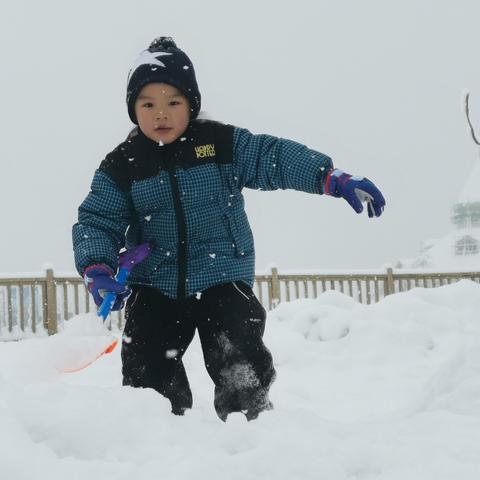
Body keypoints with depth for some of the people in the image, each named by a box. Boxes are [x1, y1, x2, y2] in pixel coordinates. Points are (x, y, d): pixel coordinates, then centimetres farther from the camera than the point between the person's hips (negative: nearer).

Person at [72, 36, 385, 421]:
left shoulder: (223, 143, -4)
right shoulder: (121, 167, -1)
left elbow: (277, 158, -10)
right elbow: (98, 221, -3)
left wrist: (334, 178, -23)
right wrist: (97, 270, -21)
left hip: (223, 281, -2)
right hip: (154, 287, 2)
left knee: (241, 373, -6)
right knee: (147, 374, 1)